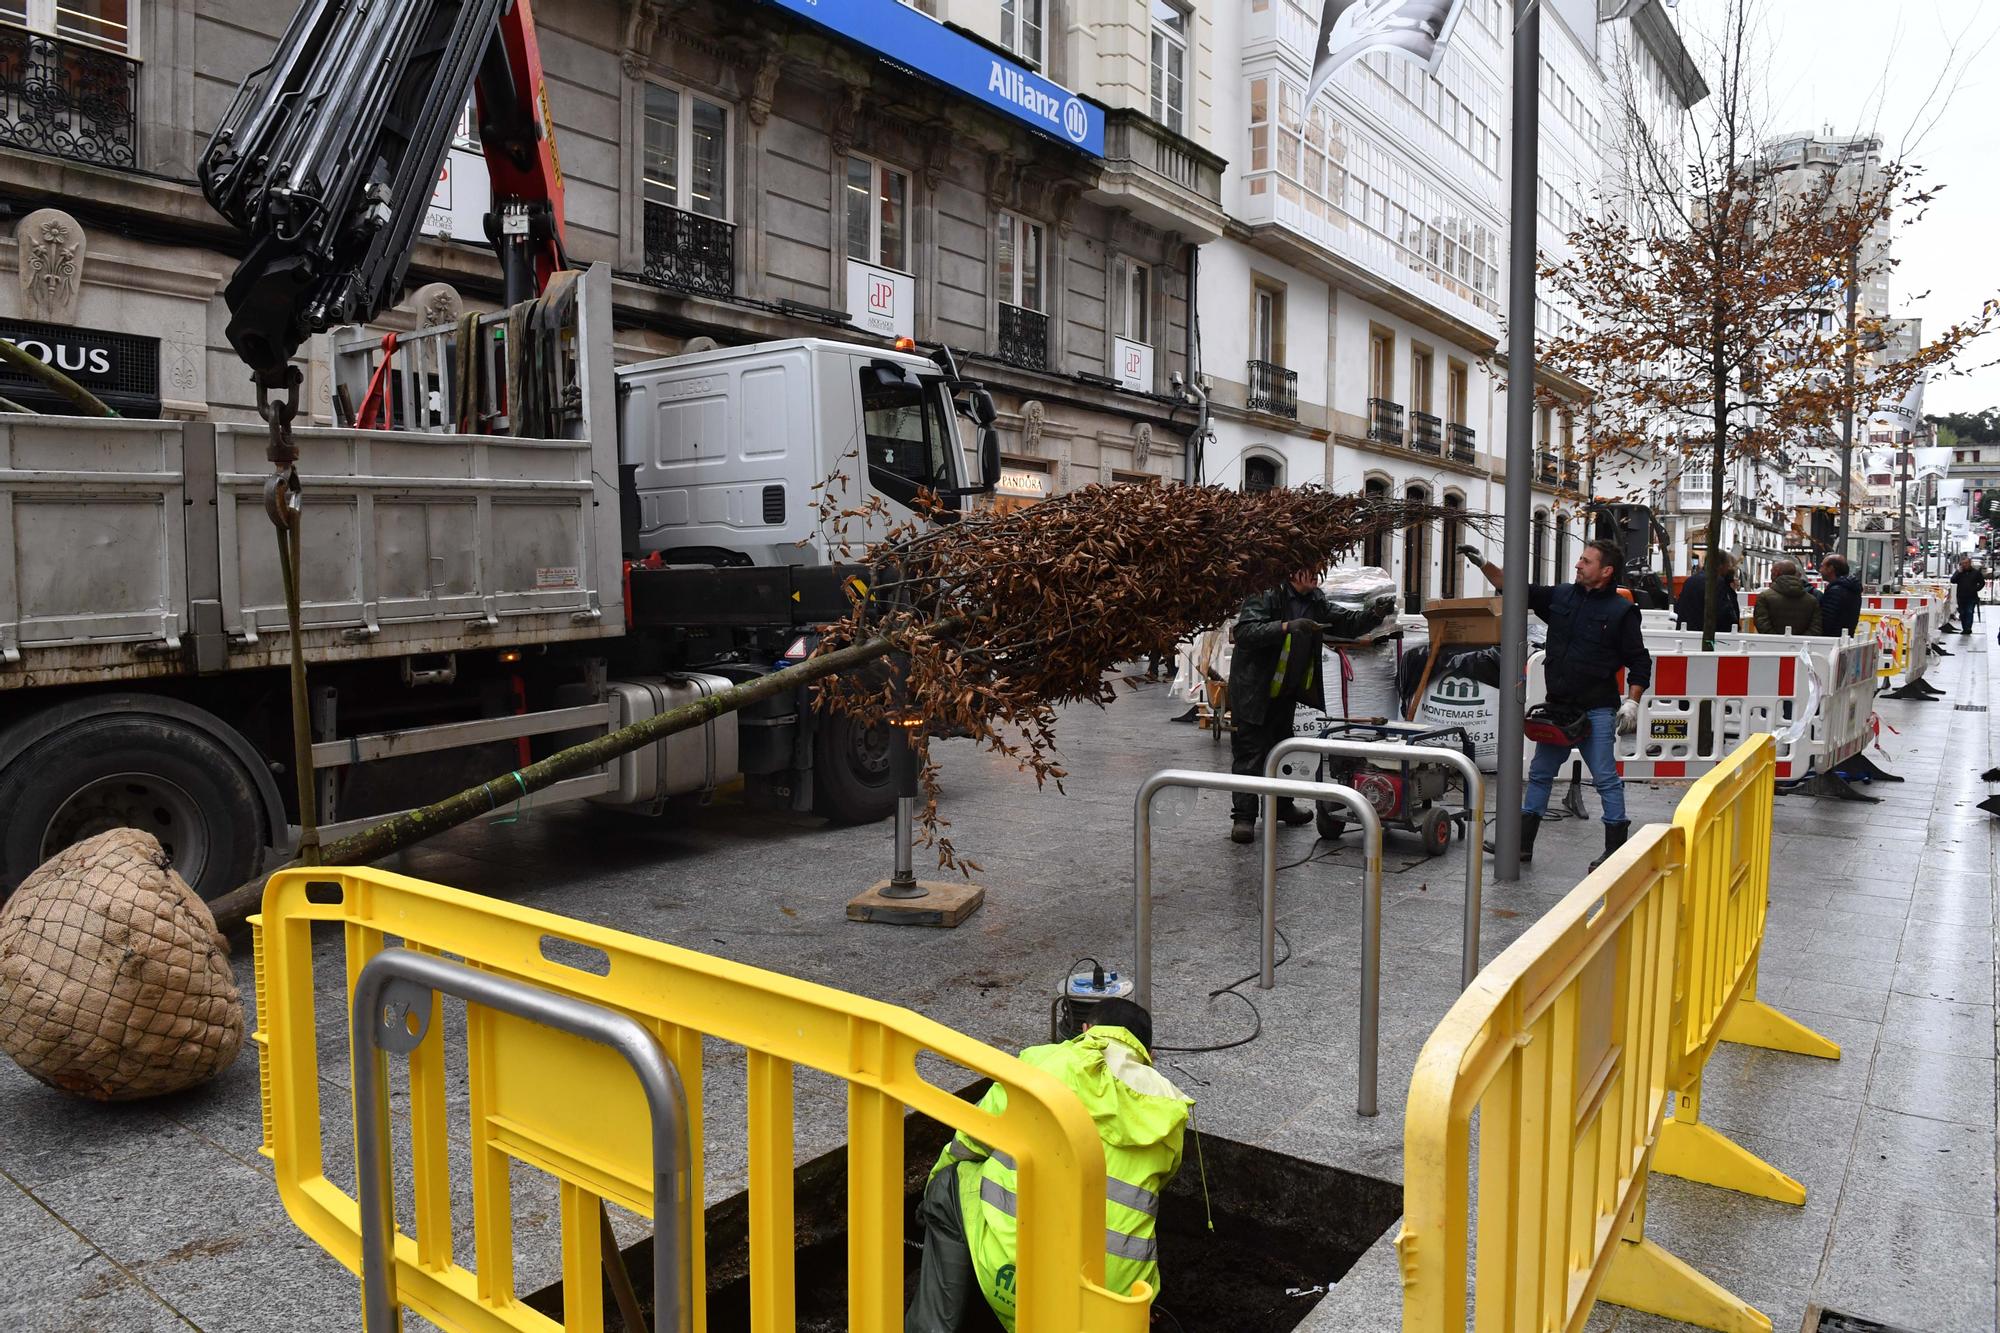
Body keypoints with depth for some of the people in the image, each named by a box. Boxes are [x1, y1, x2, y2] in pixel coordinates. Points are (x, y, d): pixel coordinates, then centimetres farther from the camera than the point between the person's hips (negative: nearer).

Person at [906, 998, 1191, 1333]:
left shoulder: (1043, 1060, 5)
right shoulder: (1167, 1107, 11)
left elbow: (968, 1143, 14)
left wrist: (937, 1180, 36)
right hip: (1111, 1287, 3)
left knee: (948, 1185, 24)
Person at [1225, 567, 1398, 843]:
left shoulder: (1315, 601, 4)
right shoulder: (1268, 594, -20)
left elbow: (1348, 624, 8)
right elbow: (1244, 632, -31)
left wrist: (1375, 612, -11)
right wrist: (1287, 628, -40)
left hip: (1285, 691, 8)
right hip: (1253, 691, -8)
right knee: (1249, 751, -4)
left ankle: (1281, 806, 35)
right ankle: (1243, 816, 1)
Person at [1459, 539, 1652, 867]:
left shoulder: (1621, 611, -7)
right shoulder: (1561, 596, 7)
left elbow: (1639, 662, -4)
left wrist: (1632, 702, -14)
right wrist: (1483, 564, 3)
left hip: (1596, 710, -6)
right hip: (1557, 705, 6)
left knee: (1606, 778, -3)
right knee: (1540, 773, 11)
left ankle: (1616, 850, 6)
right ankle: (1522, 843, 20)